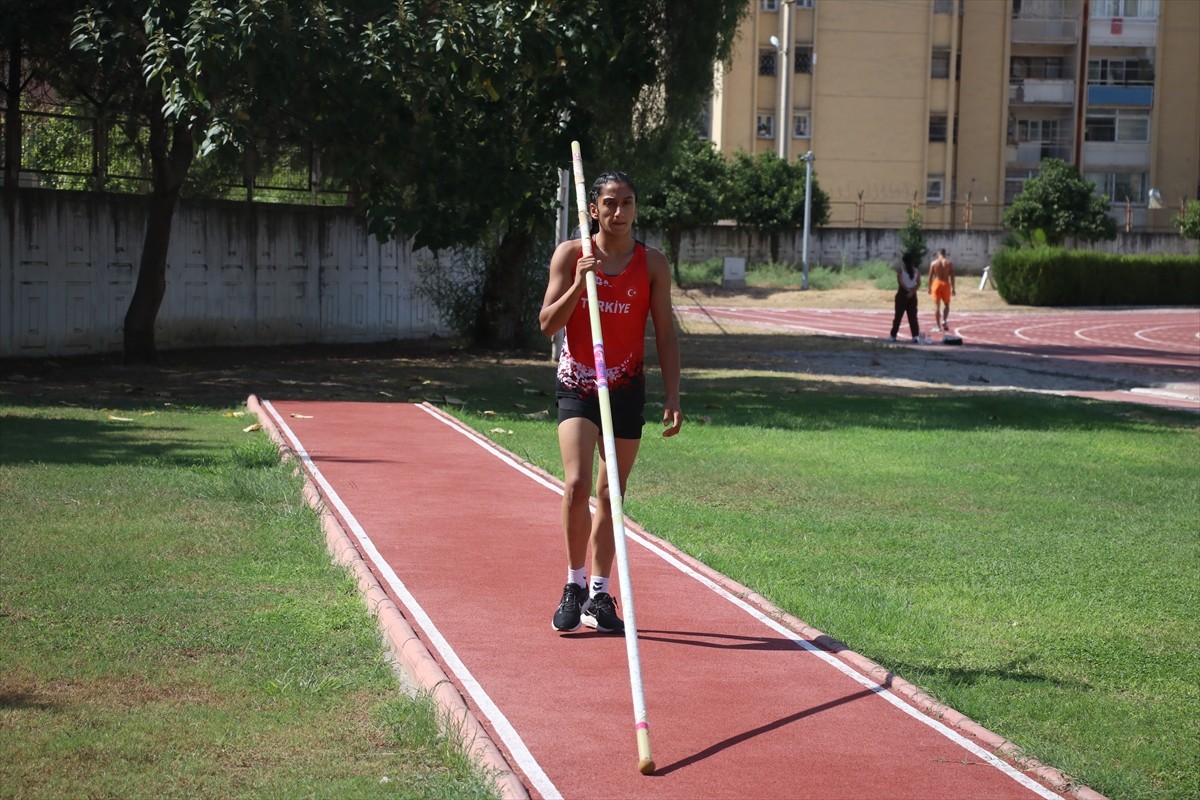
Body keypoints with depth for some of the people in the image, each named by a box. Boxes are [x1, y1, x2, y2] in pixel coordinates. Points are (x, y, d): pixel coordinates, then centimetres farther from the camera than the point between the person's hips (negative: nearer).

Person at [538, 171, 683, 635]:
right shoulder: (570, 255, -1)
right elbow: (547, 324, -3)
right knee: (577, 482, -17)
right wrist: (578, 284, -18)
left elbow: (665, 334, 5)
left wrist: (672, 398, -2)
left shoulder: (652, 264, 2)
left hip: (627, 388, 2)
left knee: (611, 494, 7)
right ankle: (574, 585, 0)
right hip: (577, 385, -2)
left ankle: (599, 596, 17)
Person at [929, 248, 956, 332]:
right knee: (946, 304, 16)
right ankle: (944, 320, -6)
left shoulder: (934, 263, 1)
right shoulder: (949, 263, 0)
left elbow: (930, 276, 2)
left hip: (936, 284, 0)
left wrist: (929, 287, 11)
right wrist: (953, 288, 5)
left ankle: (938, 325, 2)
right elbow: (952, 276, -1)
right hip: (946, 284, 0)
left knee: (937, 305, 3)